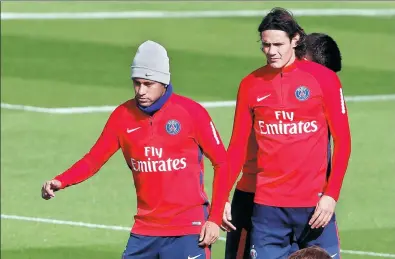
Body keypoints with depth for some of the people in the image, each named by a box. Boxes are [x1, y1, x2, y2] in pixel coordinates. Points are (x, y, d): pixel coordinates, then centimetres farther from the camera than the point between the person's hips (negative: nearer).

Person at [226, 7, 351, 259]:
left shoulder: (324, 78, -2)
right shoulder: (251, 84, 5)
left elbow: (342, 142, -1)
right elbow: (237, 147, 9)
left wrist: (331, 194, -9)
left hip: (315, 203, -2)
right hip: (268, 205, 2)